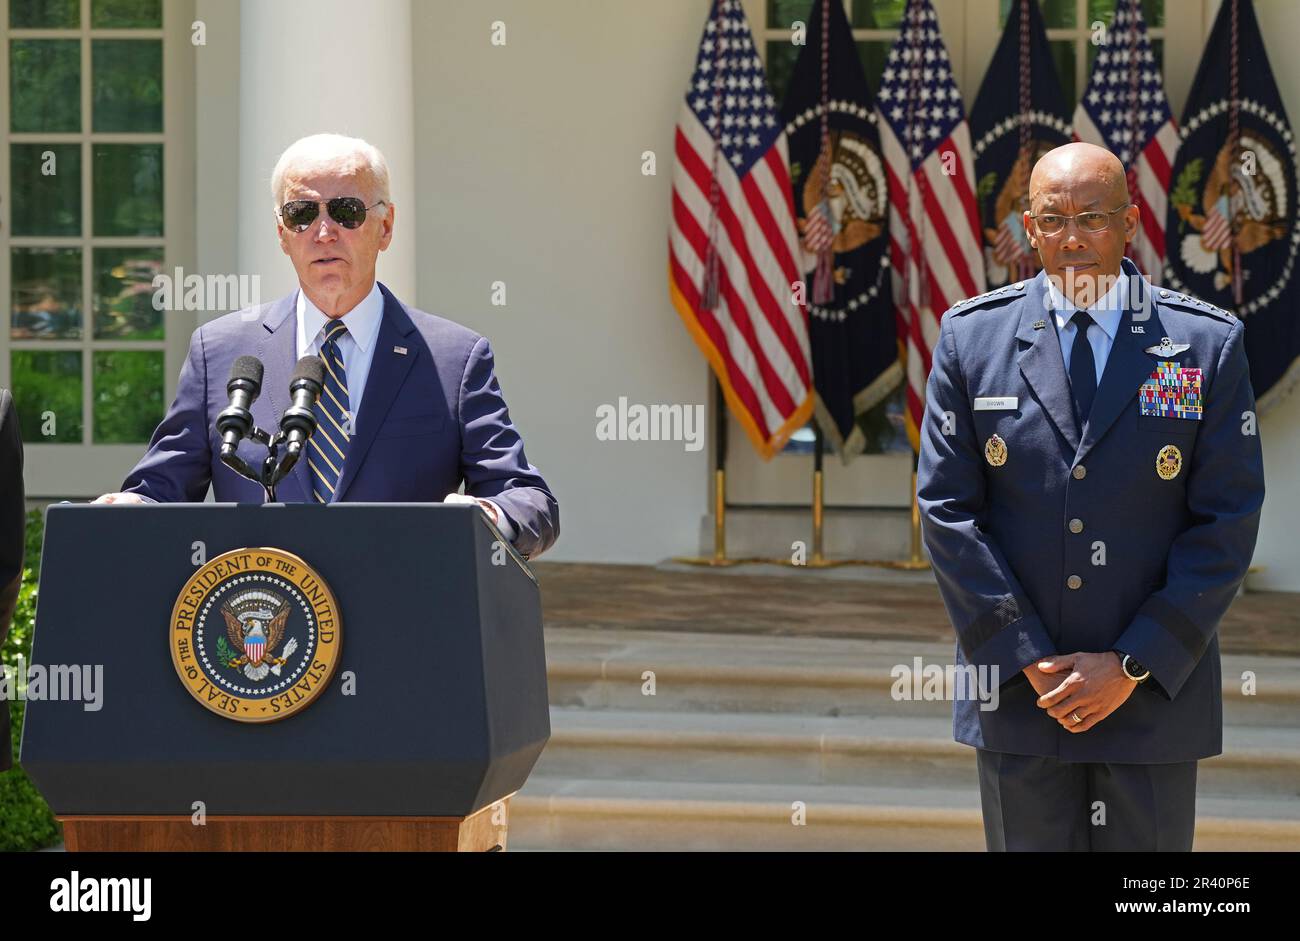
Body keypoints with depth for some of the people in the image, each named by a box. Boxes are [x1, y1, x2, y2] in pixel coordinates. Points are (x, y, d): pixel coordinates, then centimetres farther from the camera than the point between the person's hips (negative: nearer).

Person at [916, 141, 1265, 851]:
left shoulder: (1207, 343, -2)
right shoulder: (971, 337, 1)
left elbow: (1228, 521, -3)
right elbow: (948, 508, 0)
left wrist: (1134, 665, -9)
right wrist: (1027, 660, -7)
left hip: (1157, 686, 0)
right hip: (1015, 687, 1)